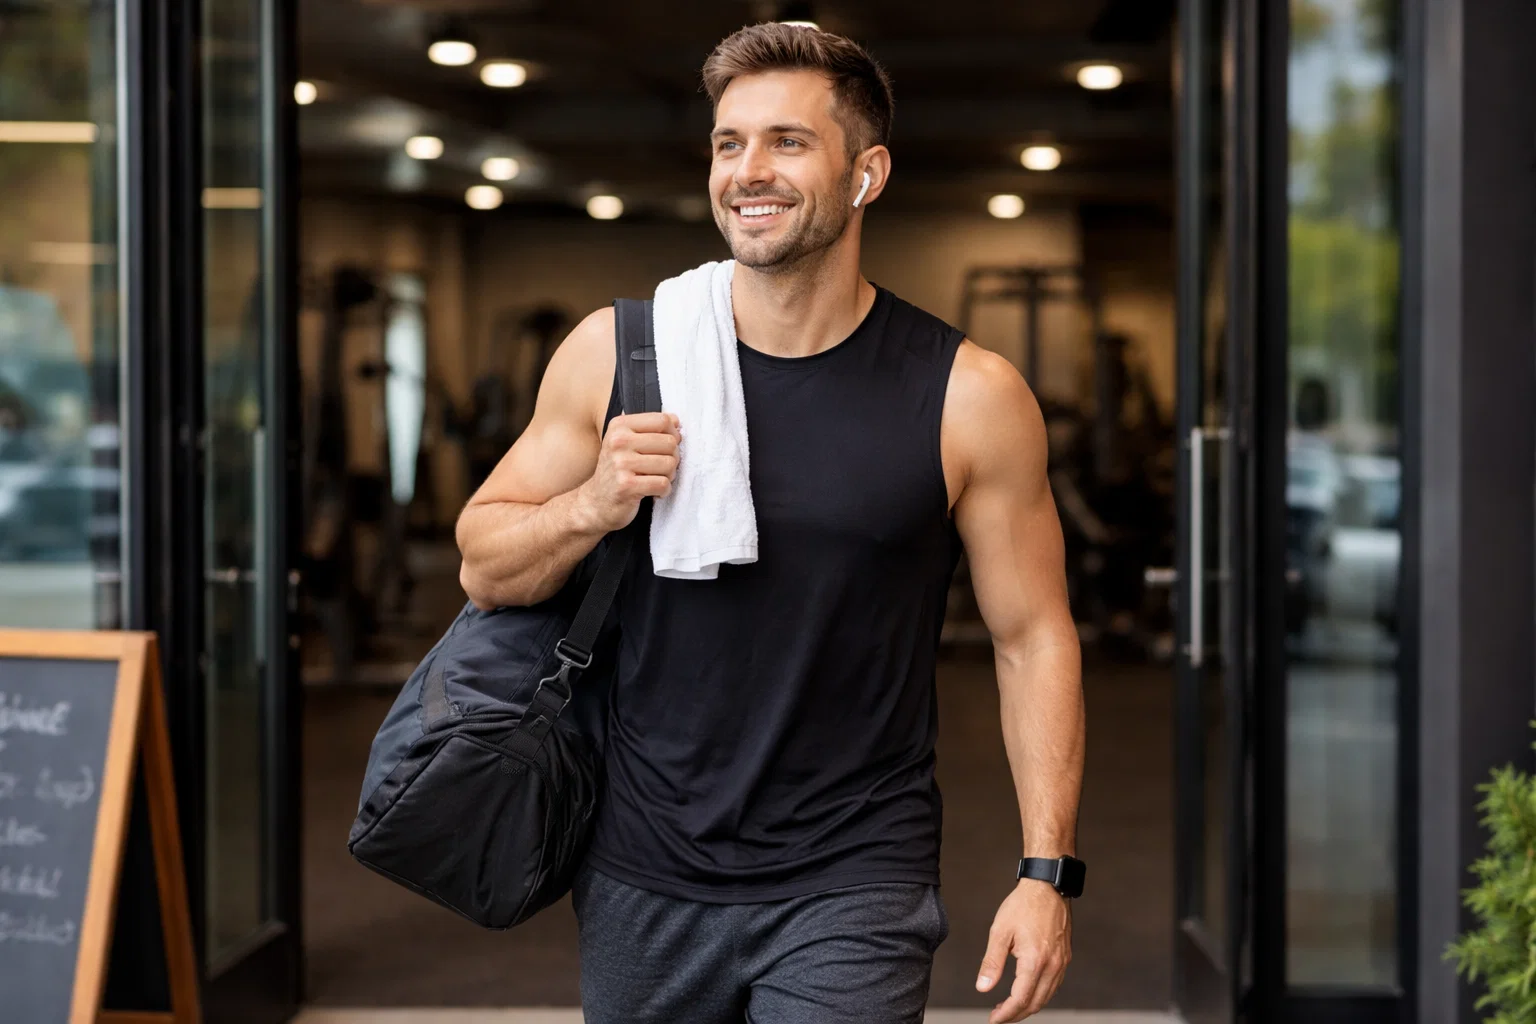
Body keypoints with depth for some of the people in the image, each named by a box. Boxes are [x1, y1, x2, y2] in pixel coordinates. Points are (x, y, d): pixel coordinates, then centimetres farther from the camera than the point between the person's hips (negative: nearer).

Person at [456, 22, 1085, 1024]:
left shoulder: (968, 396, -6)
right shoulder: (617, 351, -1)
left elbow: (1035, 638, 0)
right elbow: (484, 570, 6)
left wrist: (1047, 870, -7)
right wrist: (593, 504, -14)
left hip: (852, 889, -2)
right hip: (643, 884, 3)